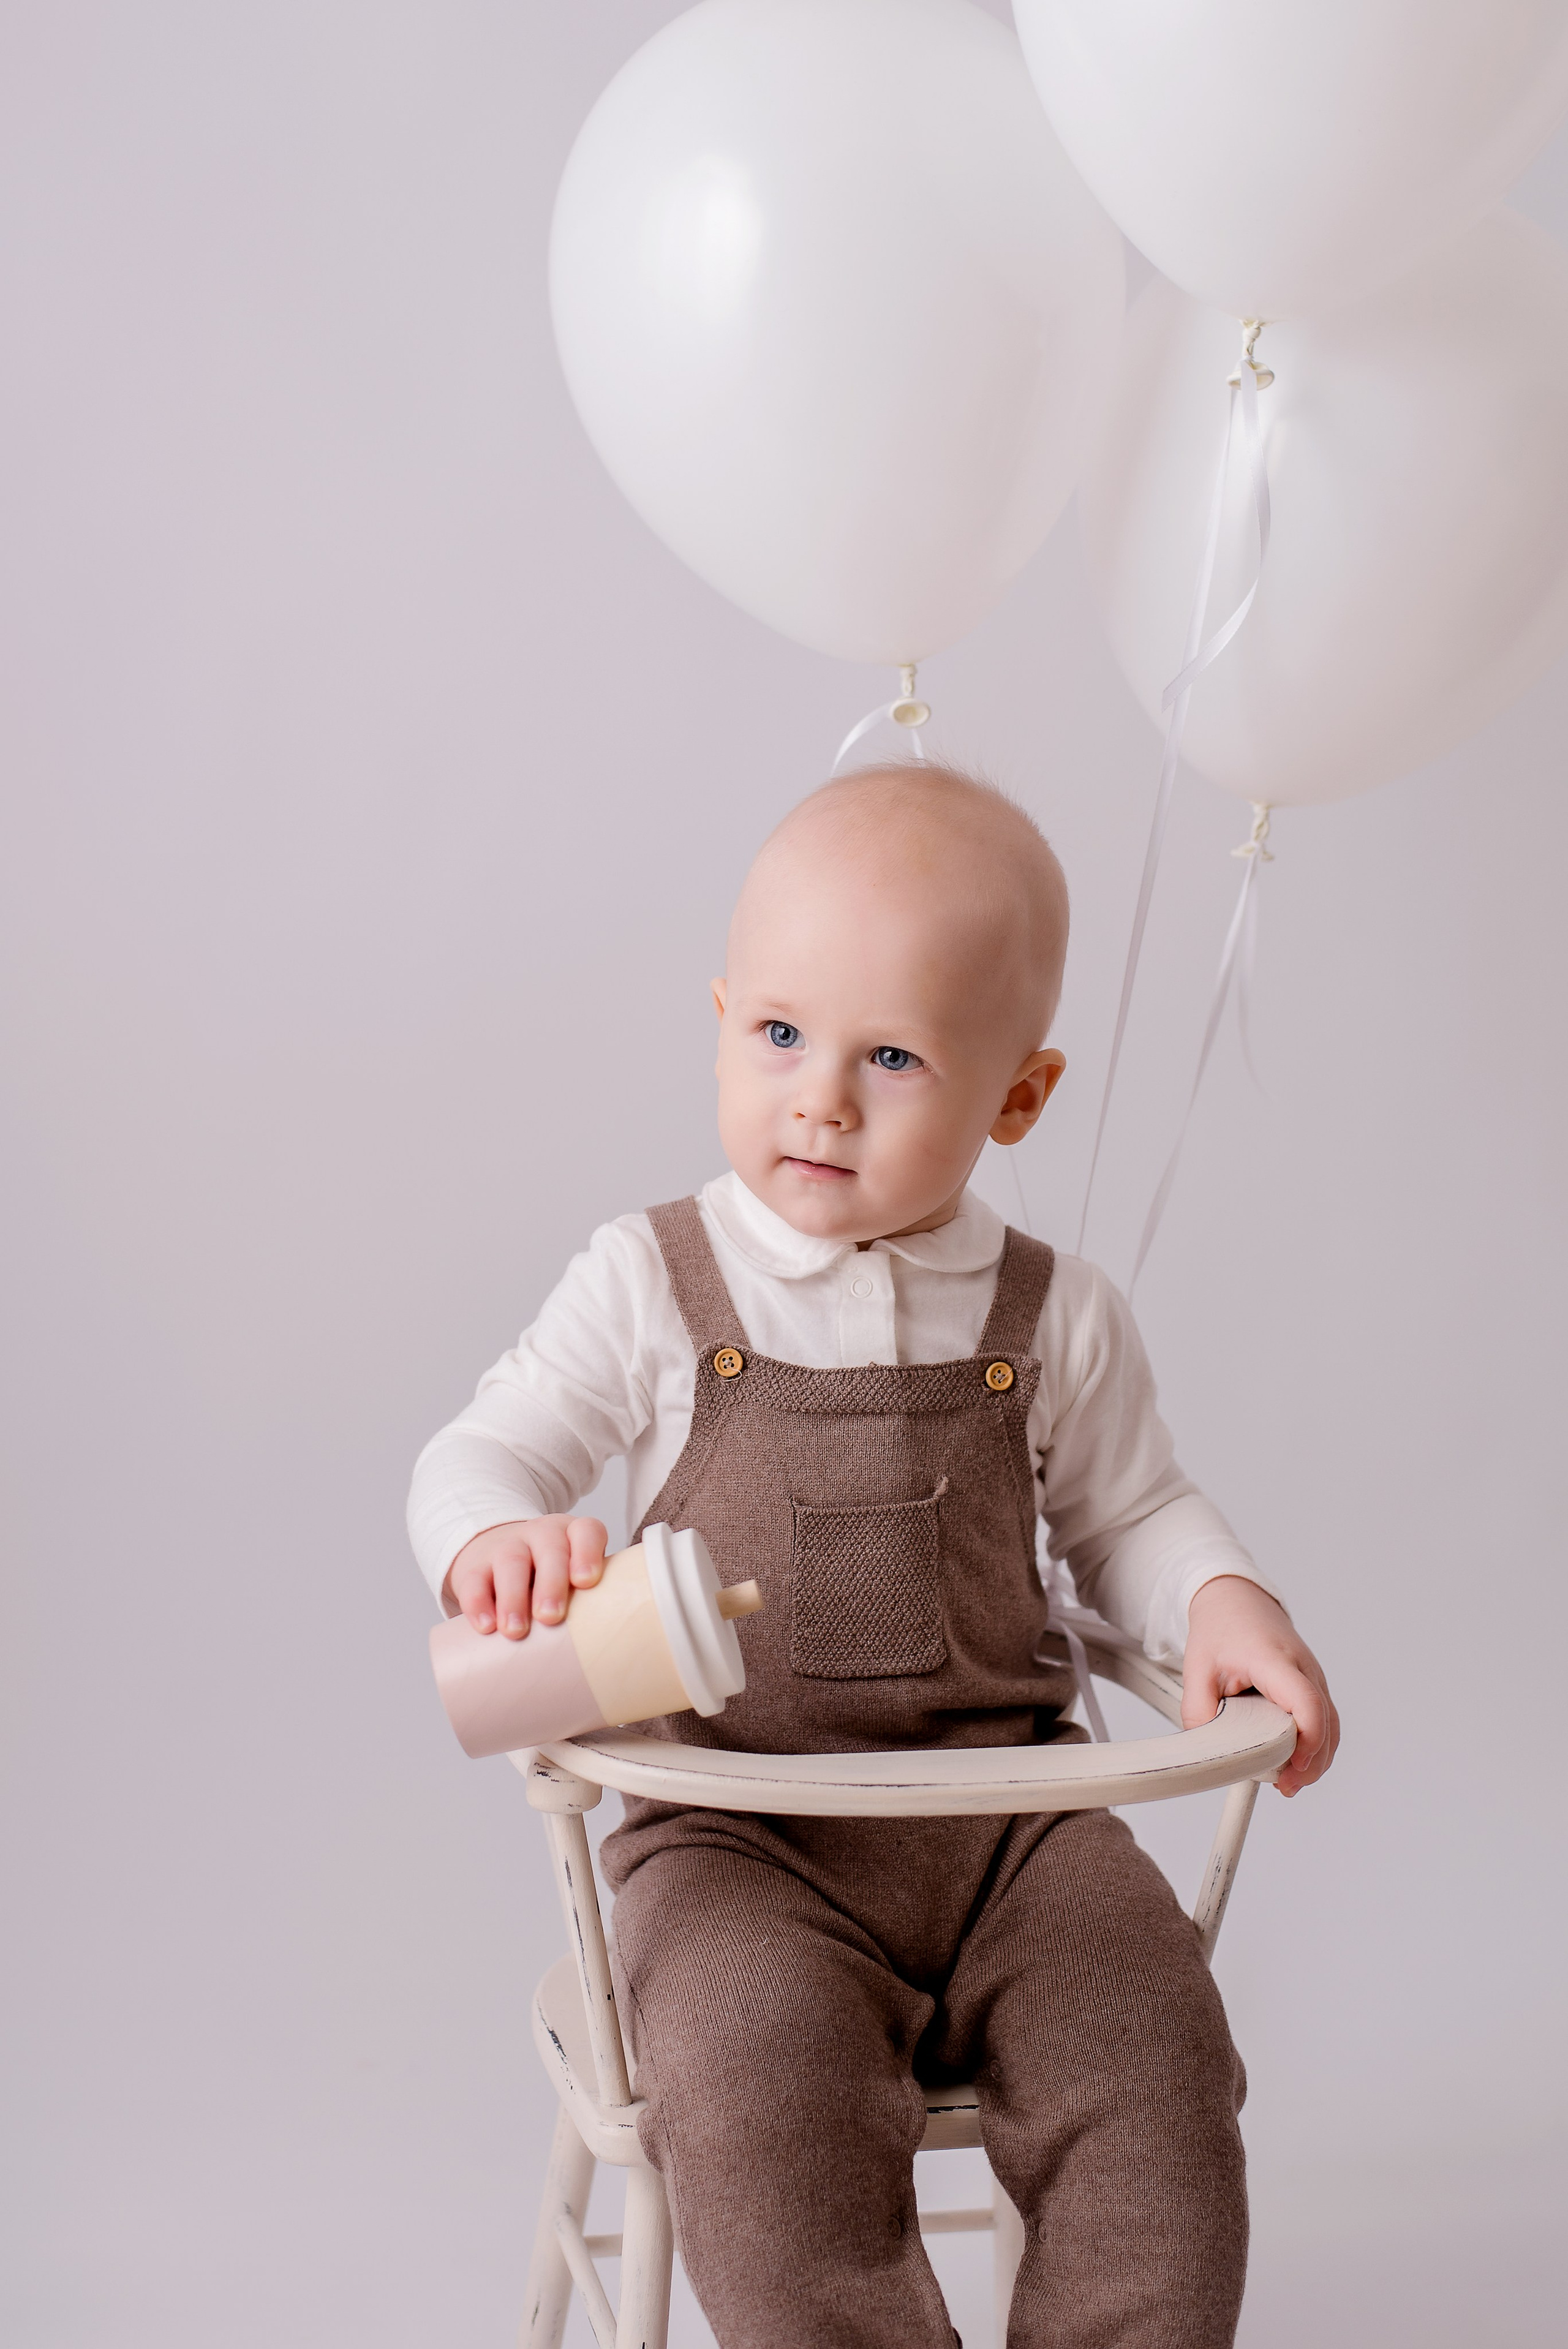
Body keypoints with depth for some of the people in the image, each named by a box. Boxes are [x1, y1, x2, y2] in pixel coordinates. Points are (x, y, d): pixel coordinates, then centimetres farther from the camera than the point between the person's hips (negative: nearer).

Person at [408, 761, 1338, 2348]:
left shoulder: (1055, 1319, 5)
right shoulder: (648, 1287, -1)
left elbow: (1123, 1514, 17)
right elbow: (479, 1457, 4)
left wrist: (1221, 1598, -5)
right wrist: (499, 1542, -21)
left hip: (1005, 1812, 2)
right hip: (736, 1830, -2)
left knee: (1154, 2073, -17)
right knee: (760, 2090, -28)